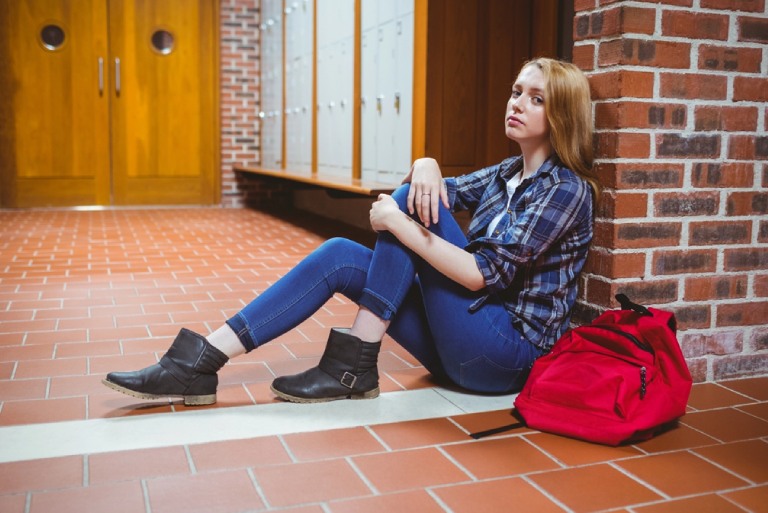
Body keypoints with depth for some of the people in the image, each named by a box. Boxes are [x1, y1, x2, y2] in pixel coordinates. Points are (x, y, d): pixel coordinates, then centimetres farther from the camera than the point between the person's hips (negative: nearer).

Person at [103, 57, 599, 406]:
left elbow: (484, 275, -21)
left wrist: (399, 223, -21)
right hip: (463, 344, 7)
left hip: (510, 352, -7)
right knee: (340, 256, -9)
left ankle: (354, 364, -17)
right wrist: (426, 166, -12)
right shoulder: (507, 173, 14)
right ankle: (200, 363, -12)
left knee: (411, 203, -18)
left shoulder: (567, 189, -11)